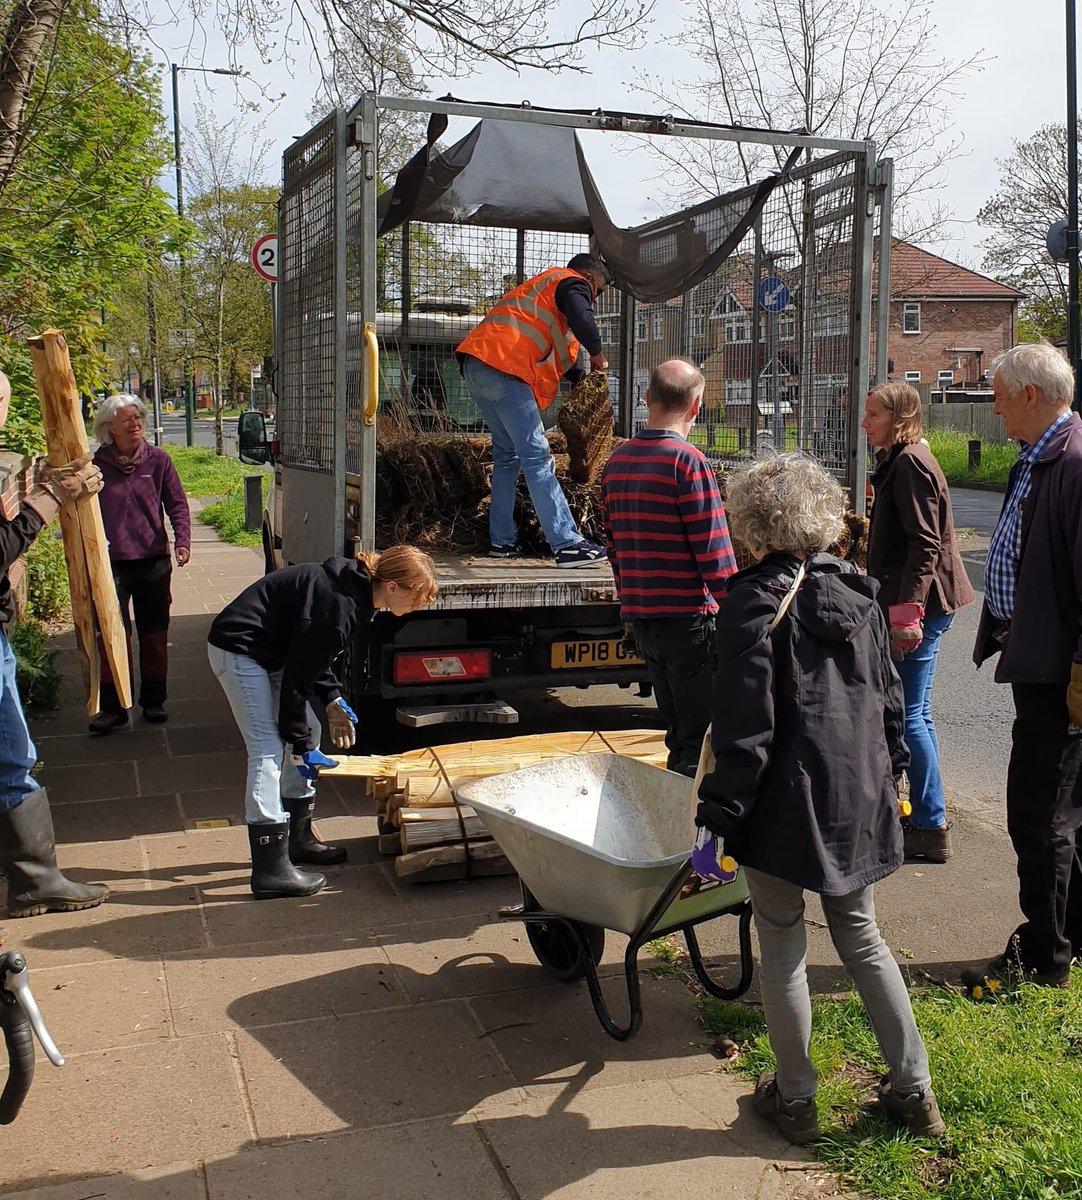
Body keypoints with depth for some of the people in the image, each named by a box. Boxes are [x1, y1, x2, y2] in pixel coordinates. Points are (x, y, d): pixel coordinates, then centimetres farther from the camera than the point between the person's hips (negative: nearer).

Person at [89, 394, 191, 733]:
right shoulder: (97, 465, -1)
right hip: (111, 564, -1)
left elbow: (177, 504, 4)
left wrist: (182, 540, -11)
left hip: (153, 561, 2)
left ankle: (153, 700, 24)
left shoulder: (158, 460, 2)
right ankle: (113, 707, 3)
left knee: (154, 633, 10)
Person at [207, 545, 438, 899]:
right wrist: (301, 745, -16)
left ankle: (298, 839, 25)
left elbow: (311, 655, 14)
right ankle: (270, 871, -10)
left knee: (307, 733, 13)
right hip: (238, 650, -11)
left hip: (267, 652, 11)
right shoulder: (337, 606, -28)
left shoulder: (355, 589, 2)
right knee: (268, 751, -13)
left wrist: (332, 701, 5)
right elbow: (298, 677, -24)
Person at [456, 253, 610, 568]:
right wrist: (597, 356, -1)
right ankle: (567, 544, -16)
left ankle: (502, 541, 16)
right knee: (536, 456, -13)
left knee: (507, 454, 16)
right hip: (504, 367, -10)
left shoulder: (543, 283, 36)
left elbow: (554, 351, 38)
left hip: (477, 364, 10)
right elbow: (581, 320, -17)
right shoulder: (573, 283, 6)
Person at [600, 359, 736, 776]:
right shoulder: (687, 460, -13)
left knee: (678, 734, 18)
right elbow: (713, 550, -16)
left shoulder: (617, 461, 9)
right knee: (699, 744, 0)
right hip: (690, 619, -7)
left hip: (640, 619, 7)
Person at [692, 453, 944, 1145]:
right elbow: (889, 698, 13)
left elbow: (745, 725, -18)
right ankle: (914, 1089, 27)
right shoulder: (859, 594, 6)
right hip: (860, 796, 6)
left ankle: (795, 1099, 23)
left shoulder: (755, 602, -13)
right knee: (861, 935, 20)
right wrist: (891, 775, 25)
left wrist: (717, 816, -15)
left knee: (783, 946, 10)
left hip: (785, 801, -6)